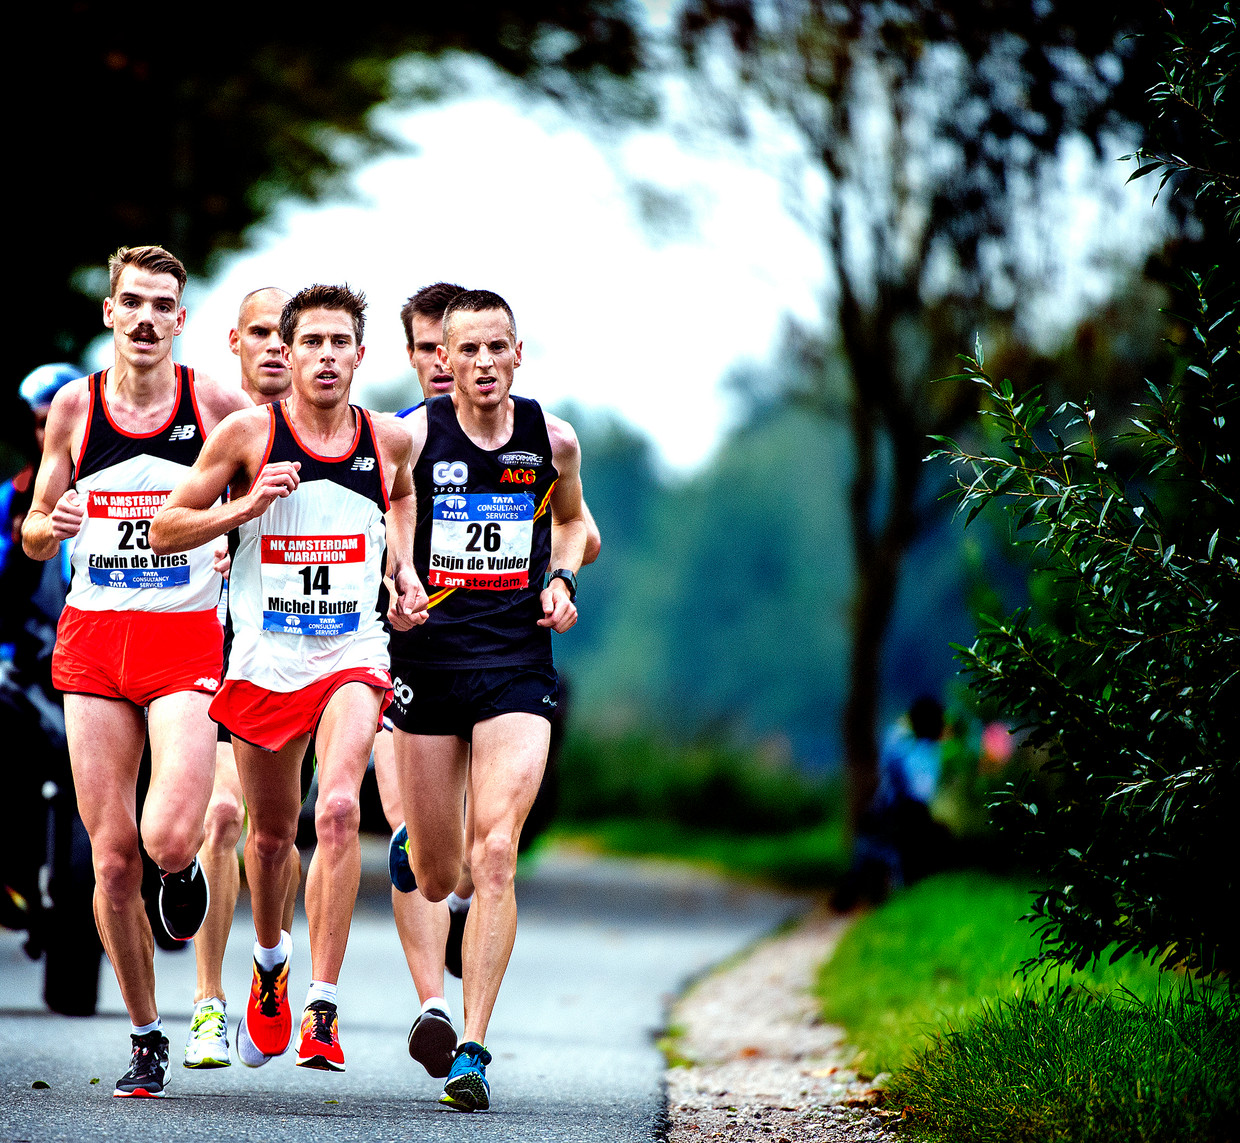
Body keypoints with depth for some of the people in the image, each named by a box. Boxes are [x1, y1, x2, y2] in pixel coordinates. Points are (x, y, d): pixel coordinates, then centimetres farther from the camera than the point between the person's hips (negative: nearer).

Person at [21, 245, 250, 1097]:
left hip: (186, 640, -2)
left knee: (167, 839, -21)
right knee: (111, 859, 0)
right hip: (92, 640, 2)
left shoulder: (217, 405, -2)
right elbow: (35, 538, 13)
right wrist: (46, 524, -9)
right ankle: (147, 1038, 14)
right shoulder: (75, 406, 6)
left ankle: (183, 871, 18)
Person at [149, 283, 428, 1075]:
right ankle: (271, 962, 46)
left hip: (352, 657, 0)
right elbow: (165, 530, -2)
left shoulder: (389, 442, 2)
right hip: (264, 660, 0)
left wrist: (404, 568, 11)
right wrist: (245, 506, -17)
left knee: (339, 811, -23)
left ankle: (323, 1008, -21)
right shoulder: (249, 433, -5)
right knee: (272, 832, 15)